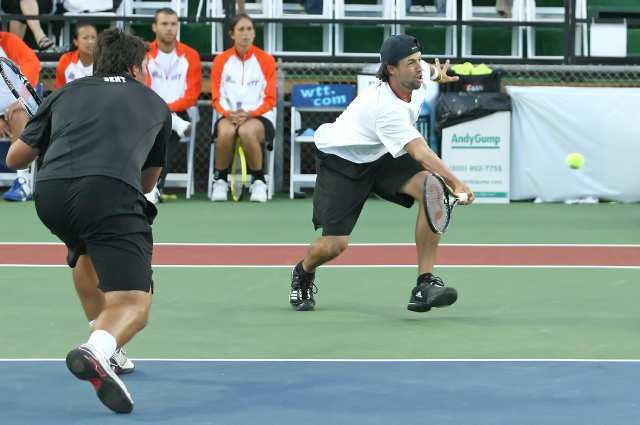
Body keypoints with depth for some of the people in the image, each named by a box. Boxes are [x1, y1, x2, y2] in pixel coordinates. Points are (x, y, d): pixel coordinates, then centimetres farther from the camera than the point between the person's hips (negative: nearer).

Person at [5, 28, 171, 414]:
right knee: (133, 304, -8)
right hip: (112, 191, -3)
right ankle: (97, 350, -40)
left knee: (87, 254, 37)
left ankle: (104, 350, 33)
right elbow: (149, 179, 41)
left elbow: (15, 158, 31)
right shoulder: (155, 104, 29)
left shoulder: (67, 93, 29)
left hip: (50, 191, 4)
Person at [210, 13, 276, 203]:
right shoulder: (221, 61, 6)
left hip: (259, 117, -1)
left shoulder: (266, 60, 2)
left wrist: (249, 114, -17)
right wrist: (228, 114, -16)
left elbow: (269, 99, 0)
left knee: (247, 131, -37)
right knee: (225, 131, -36)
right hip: (228, 116, 1)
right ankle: (220, 180, -14)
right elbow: (216, 97, 6)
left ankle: (258, 181, -16)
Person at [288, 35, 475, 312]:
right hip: (341, 161, -7)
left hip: (382, 156, 7)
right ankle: (303, 273, 28)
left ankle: (425, 285, -23)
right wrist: (456, 183, -52)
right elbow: (420, 154, -44)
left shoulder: (419, 75, -12)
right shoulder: (386, 107, -36)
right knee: (334, 245, -12)